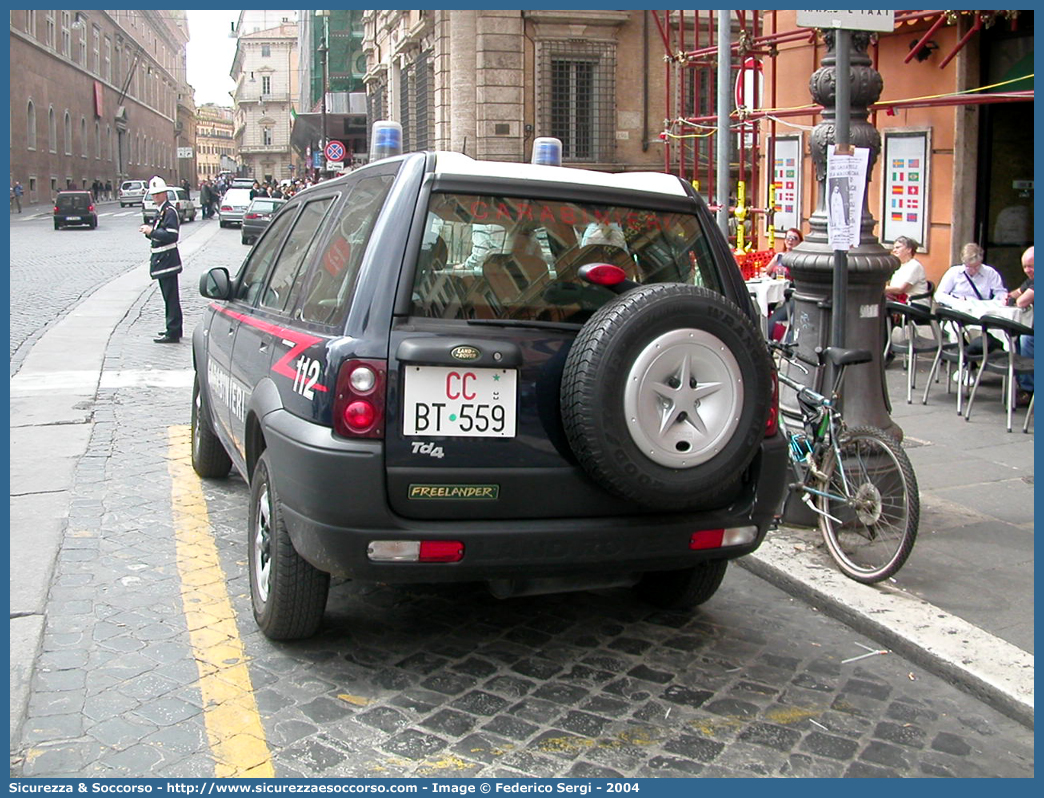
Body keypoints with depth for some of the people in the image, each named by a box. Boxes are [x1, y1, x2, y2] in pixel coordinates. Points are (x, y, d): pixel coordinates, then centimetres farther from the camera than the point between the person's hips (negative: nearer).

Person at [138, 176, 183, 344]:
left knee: (171, 297, -6)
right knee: (169, 297, 16)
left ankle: (173, 333, -3)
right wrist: (149, 231, 3)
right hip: (161, 260, 10)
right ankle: (173, 329, 25)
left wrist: (152, 232, -20)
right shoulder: (160, 210, 16)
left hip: (167, 259, -10)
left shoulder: (170, 211, -14)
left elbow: (172, 235, -23)